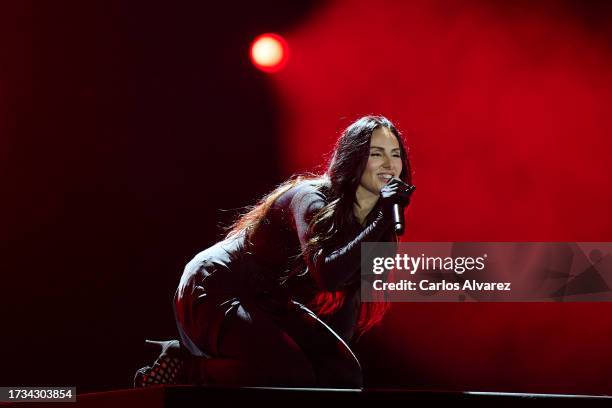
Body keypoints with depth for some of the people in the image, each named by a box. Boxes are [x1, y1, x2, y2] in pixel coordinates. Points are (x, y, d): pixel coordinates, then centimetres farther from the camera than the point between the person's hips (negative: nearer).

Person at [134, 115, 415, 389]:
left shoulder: (367, 219, 4)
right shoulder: (312, 199, -21)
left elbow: (348, 292, 6)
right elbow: (328, 275, -38)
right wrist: (383, 216, -35)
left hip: (270, 304, 9)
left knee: (343, 373, -2)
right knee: (295, 378, -24)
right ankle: (186, 366, -5)